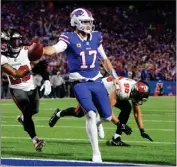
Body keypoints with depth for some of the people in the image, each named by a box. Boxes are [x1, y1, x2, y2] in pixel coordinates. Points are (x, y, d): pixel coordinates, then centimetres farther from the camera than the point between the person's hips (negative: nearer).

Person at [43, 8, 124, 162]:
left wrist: (115, 77, 20)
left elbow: (104, 59, 18)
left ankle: (96, 123, 45)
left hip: (96, 82, 5)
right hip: (80, 84, -5)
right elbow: (53, 50, -27)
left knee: (107, 117, 6)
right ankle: (96, 152, -9)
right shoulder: (70, 39, -10)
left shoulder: (96, 37, 6)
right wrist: (39, 49, -48)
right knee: (91, 114, -18)